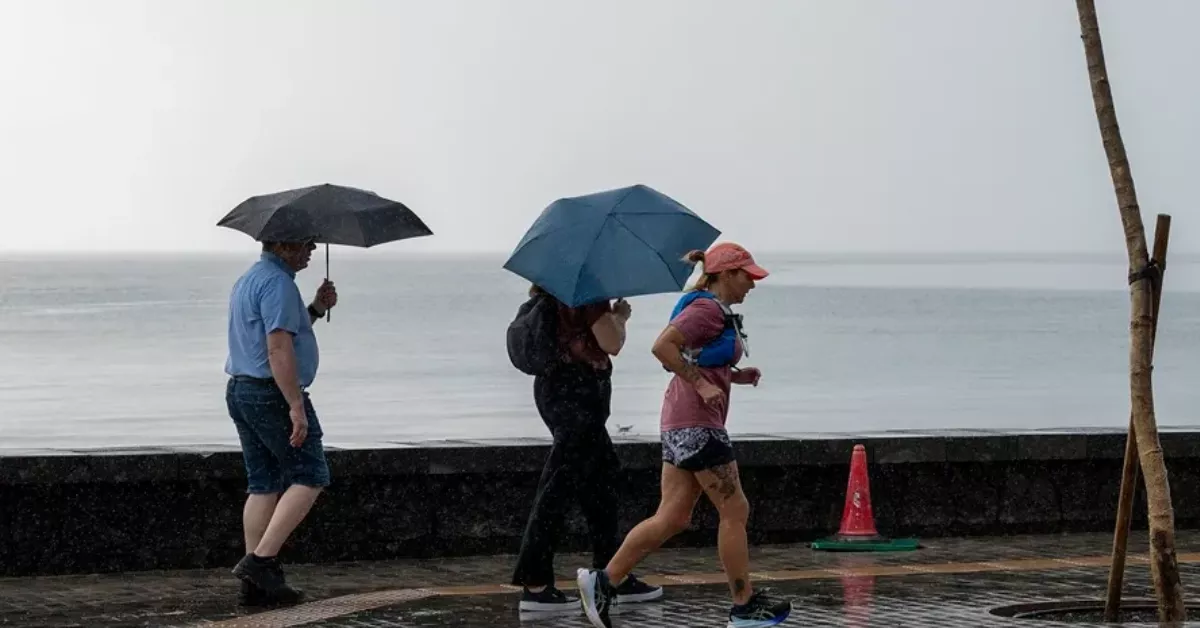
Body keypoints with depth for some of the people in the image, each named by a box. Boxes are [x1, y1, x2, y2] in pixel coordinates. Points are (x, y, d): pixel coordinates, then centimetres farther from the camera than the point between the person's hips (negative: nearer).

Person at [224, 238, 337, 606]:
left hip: (239, 390, 10)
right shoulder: (278, 283, -16)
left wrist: (316, 310, 15)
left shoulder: (250, 279, 18)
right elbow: (279, 349, -23)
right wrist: (297, 406, -24)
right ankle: (261, 560, -11)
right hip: (272, 393, -10)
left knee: (263, 484, 9)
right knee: (309, 477, -2)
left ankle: (256, 583, 6)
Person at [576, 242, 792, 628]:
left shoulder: (717, 312, 19)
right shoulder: (707, 309, -12)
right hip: (696, 422, -10)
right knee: (735, 512, -3)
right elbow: (663, 347, -22)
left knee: (672, 518, 7)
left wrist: (738, 376, 13)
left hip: (681, 423, 10)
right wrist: (702, 384, -21)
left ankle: (603, 581, 5)